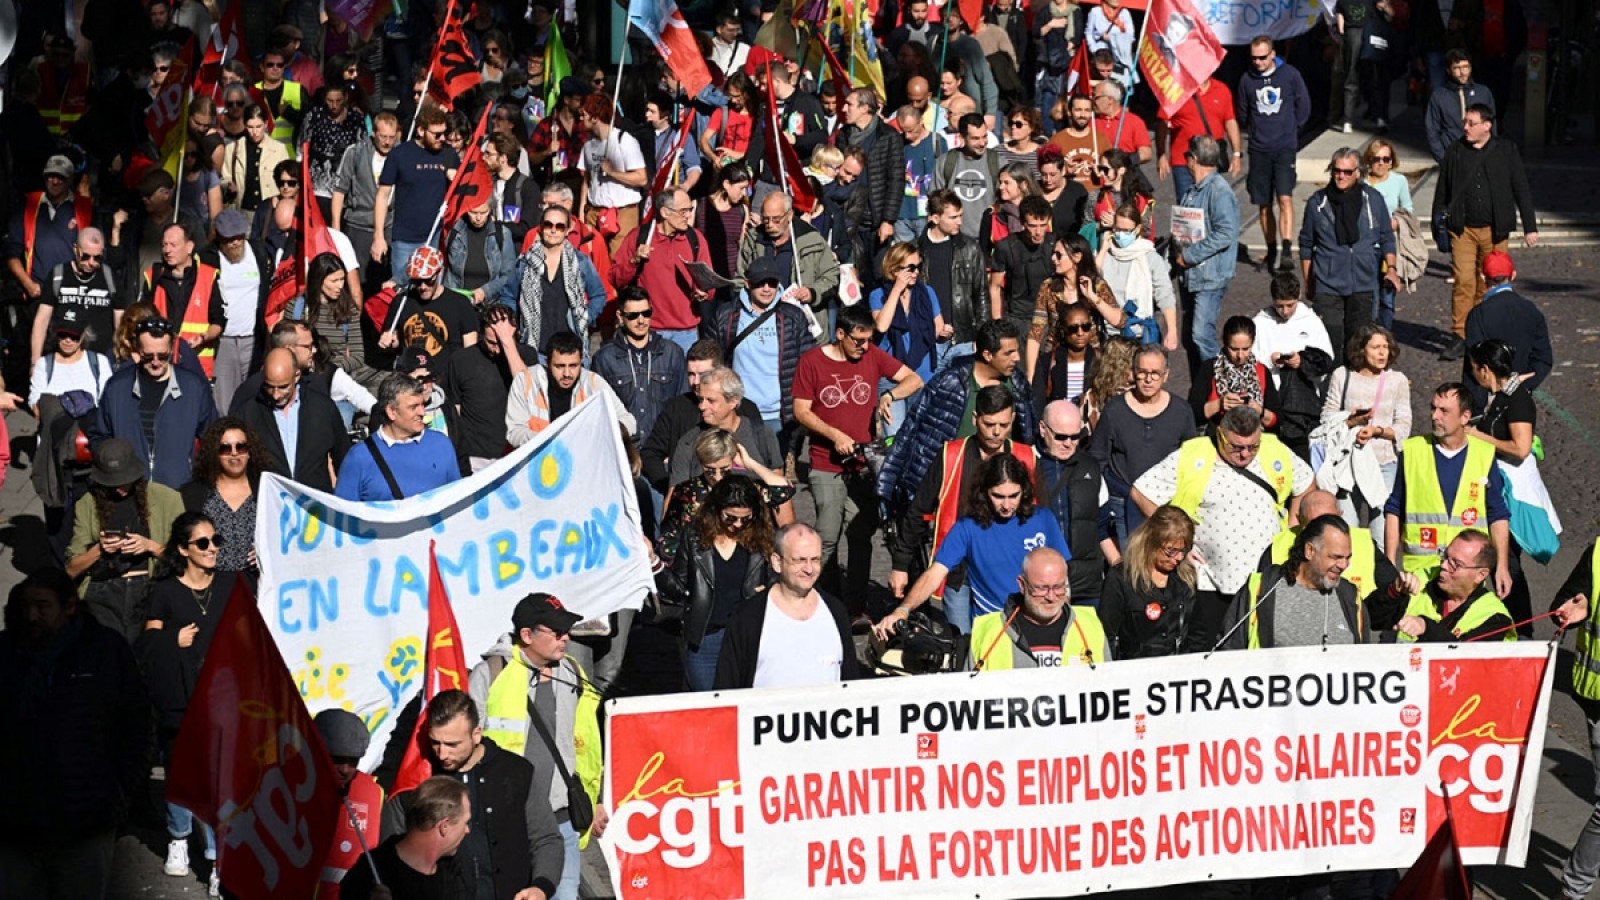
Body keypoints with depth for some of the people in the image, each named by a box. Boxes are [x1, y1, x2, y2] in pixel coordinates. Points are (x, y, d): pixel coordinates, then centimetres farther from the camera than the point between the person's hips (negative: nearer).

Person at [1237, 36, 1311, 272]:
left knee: (1285, 199, -16)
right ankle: (1272, 250, 18)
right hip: (1259, 150, 3)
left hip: (1285, 148, -3)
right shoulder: (1247, 79, 1)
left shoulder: (1290, 75, -3)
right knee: (1264, 205, 7)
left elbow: (1303, 108, 8)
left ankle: (1286, 250, -23)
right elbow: (1242, 113, 16)